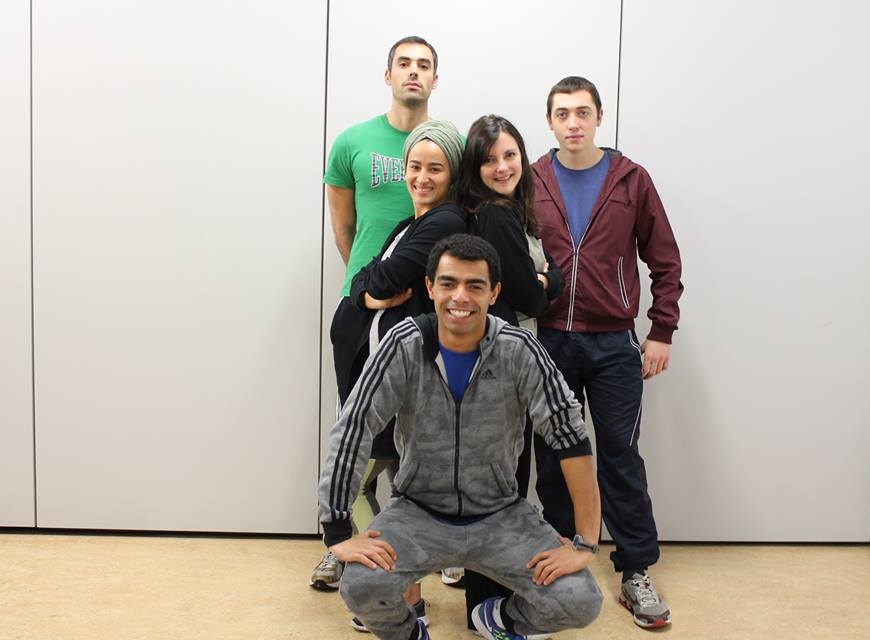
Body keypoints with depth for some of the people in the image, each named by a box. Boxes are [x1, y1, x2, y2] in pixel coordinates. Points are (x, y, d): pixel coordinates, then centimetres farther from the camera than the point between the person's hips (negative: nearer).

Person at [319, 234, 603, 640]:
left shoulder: (519, 351, -15)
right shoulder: (404, 345, -14)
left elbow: (570, 437, -14)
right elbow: (352, 432, -14)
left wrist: (586, 543, -16)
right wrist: (338, 532, -19)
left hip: (500, 515, 1)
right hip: (418, 511, 0)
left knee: (580, 603, -17)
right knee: (360, 587, -28)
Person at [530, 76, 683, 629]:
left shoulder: (631, 180, 1)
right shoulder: (531, 183, 2)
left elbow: (665, 262, 3)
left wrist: (662, 333, -1)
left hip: (614, 344, -1)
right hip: (549, 340, 1)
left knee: (621, 457, 4)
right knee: (554, 457, 9)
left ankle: (637, 573, 15)